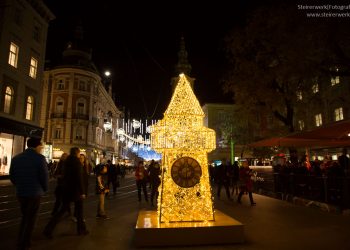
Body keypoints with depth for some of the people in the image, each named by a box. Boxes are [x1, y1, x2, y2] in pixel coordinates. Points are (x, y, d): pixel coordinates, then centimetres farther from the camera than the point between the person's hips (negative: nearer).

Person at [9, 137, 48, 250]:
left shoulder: (16, 158, 2)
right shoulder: (40, 158, -16)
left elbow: (12, 176, 7)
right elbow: (44, 176, -14)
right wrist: (44, 189, 4)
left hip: (20, 193, 6)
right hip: (35, 193, -5)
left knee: (24, 216, 24)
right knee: (31, 219, 11)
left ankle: (20, 241, 32)